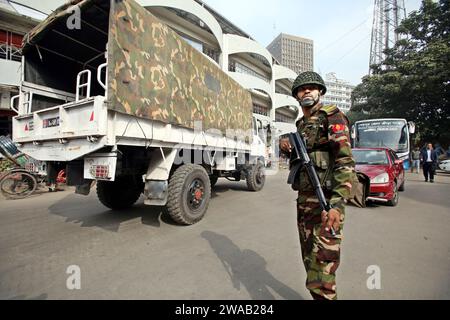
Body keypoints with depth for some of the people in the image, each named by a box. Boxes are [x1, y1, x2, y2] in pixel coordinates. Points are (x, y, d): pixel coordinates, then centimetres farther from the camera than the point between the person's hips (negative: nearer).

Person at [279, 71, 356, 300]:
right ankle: (317, 295, 36)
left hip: (327, 200, -7)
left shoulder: (332, 116, -5)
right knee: (309, 259, 17)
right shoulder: (301, 124, 16)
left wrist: (337, 203, -27)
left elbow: (345, 160, -16)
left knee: (321, 267, -9)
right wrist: (286, 148, 4)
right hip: (304, 199, 8)